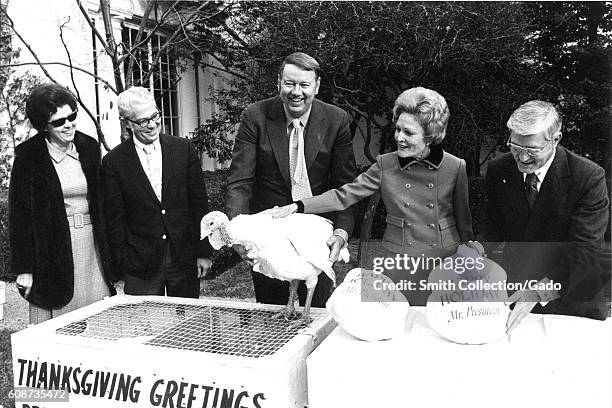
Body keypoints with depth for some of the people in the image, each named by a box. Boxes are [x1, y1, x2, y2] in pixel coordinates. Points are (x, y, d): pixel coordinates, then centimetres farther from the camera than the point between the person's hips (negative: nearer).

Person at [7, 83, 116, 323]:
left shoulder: (89, 148, 6)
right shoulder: (28, 156, -5)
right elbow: (19, 213, -3)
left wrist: (108, 255, 8)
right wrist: (24, 268, -7)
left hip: (91, 246, 3)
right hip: (51, 250, -3)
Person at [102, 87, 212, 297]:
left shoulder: (184, 149, 1)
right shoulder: (114, 161, -3)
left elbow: (199, 203, 3)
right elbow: (114, 219, 0)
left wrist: (204, 252, 1)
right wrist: (123, 264, -3)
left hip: (185, 258, 2)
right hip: (141, 265, -1)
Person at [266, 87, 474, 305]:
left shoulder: (455, 167, -6)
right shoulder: (385, 165, -4)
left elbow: (464, 222, 5)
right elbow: (343, 195, -6)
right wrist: (296, 207, -16)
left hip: (445, 263, 0)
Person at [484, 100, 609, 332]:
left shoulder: (589, 177, -19)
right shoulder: (498, 170, -7)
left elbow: (585, 250, -23)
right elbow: (492, 234, -1)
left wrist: (540, 292, -36)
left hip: (572, 302, -2)